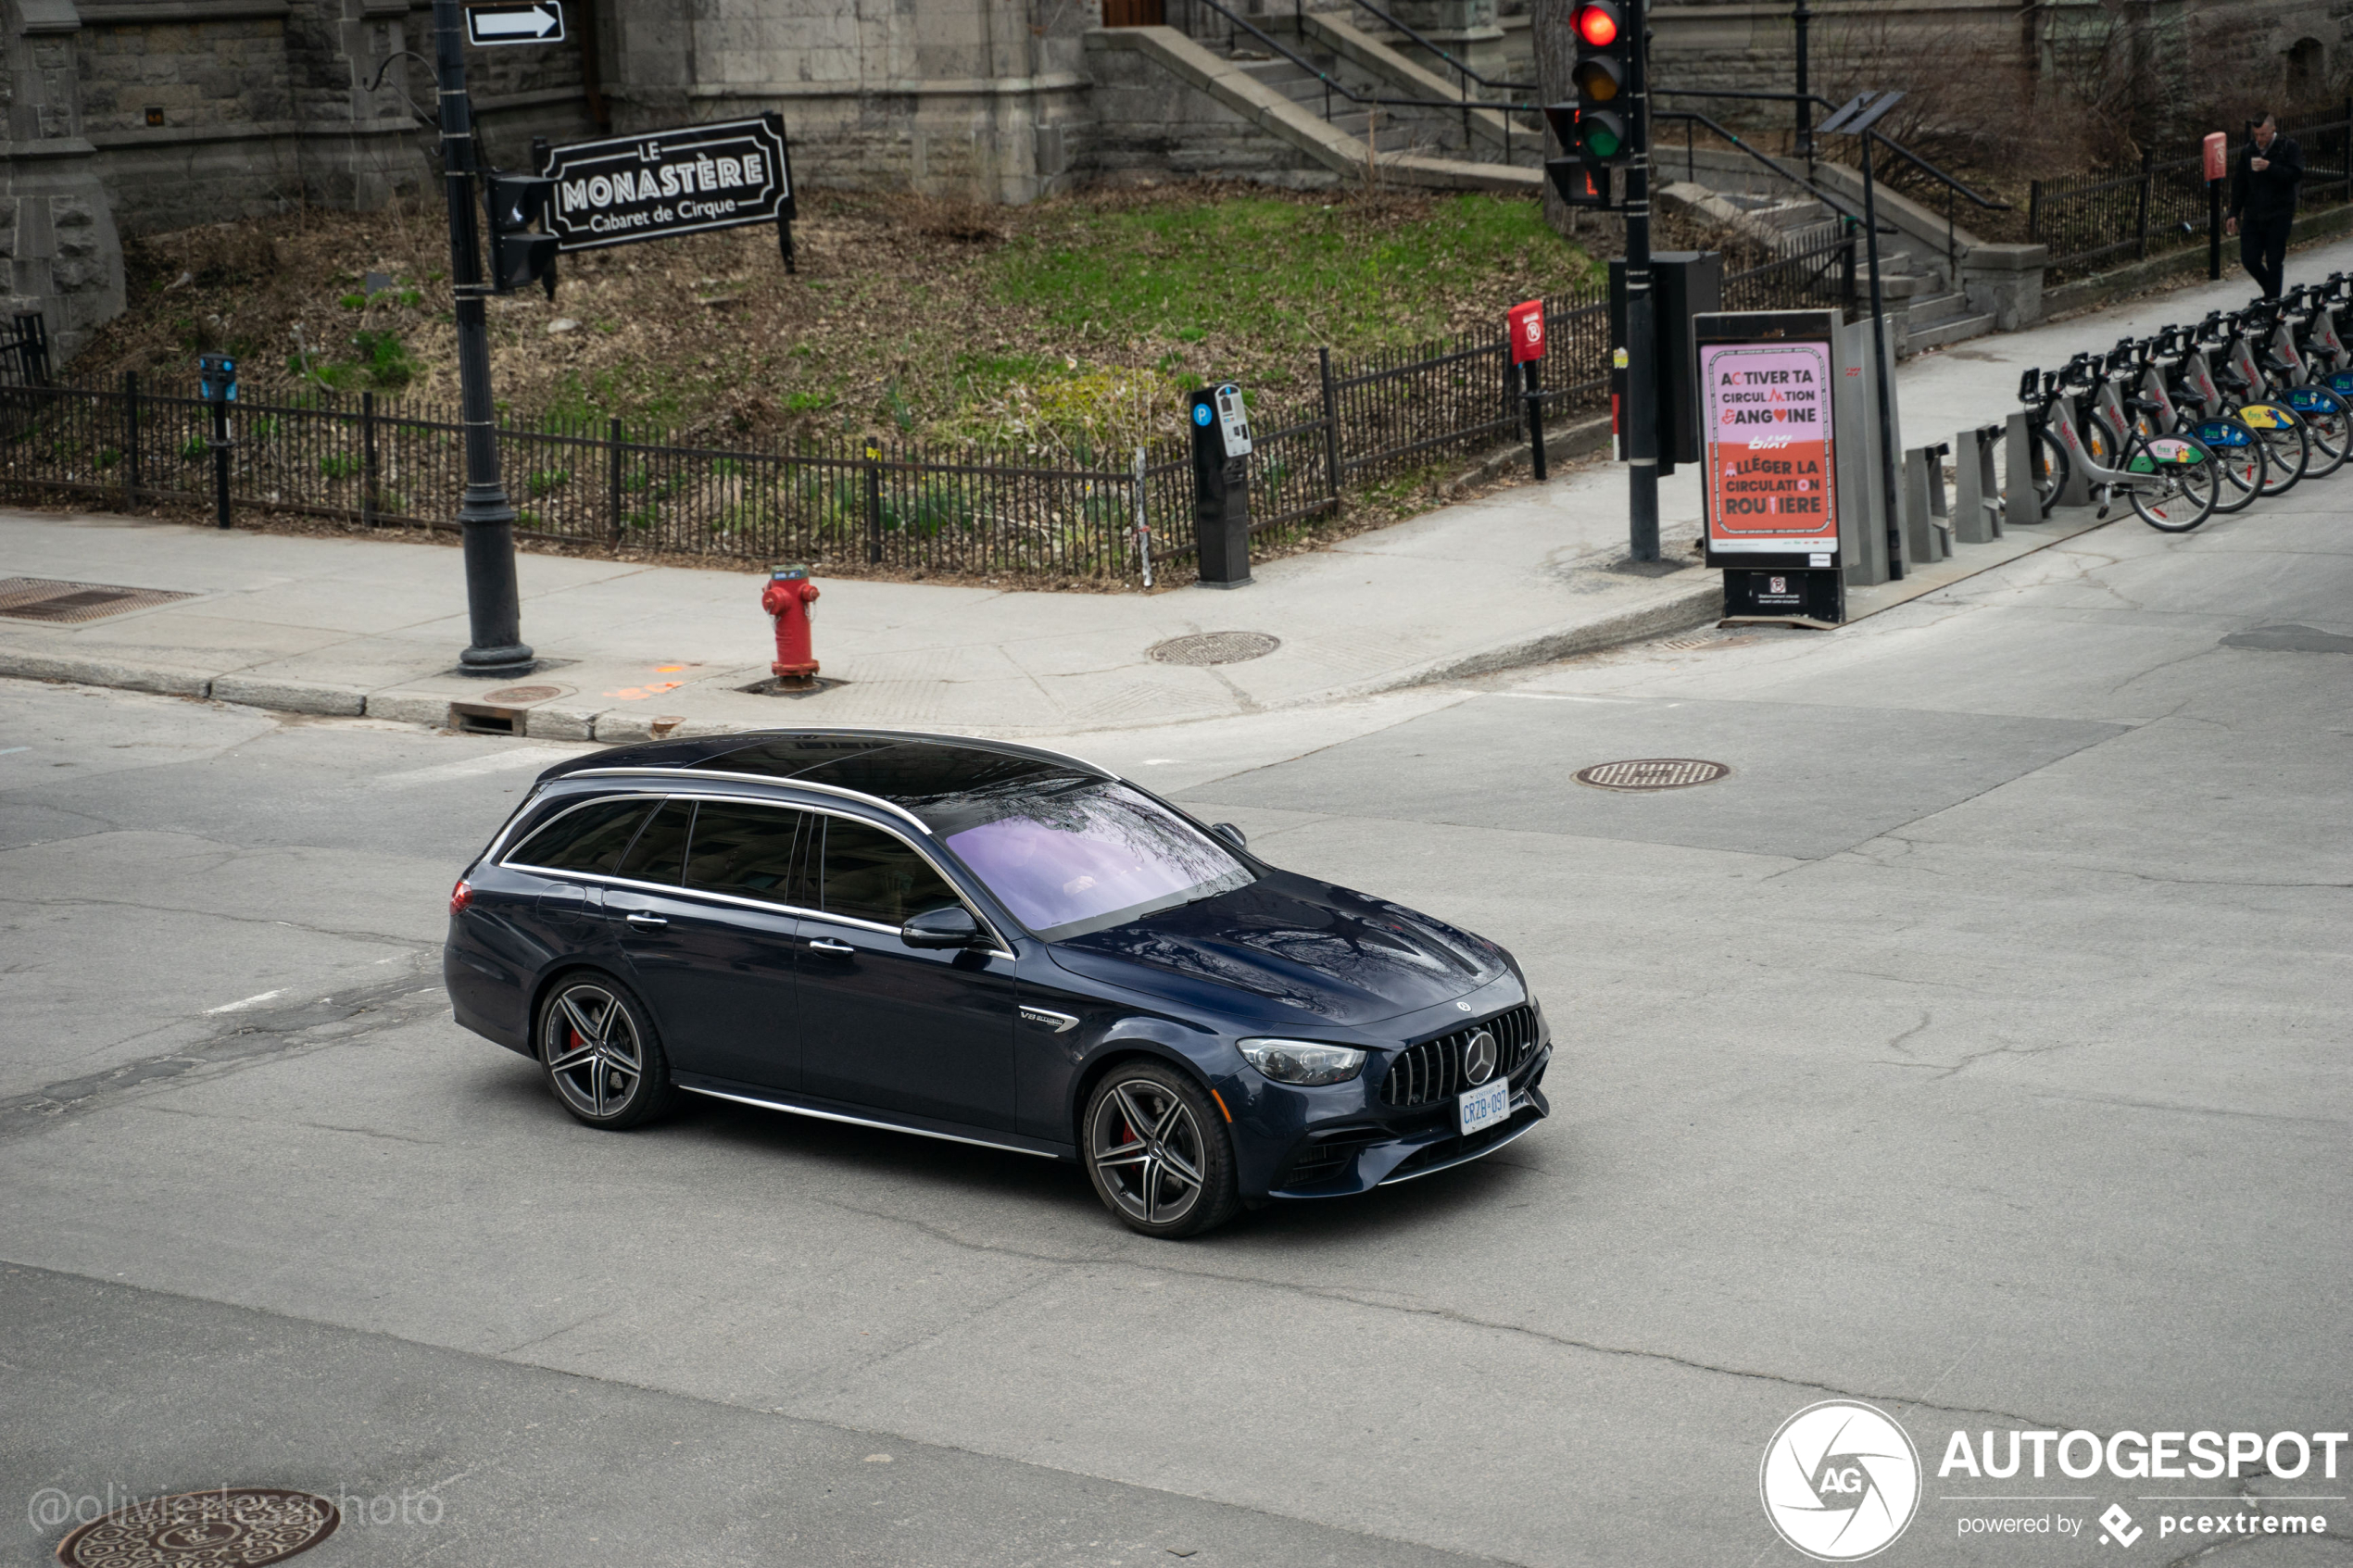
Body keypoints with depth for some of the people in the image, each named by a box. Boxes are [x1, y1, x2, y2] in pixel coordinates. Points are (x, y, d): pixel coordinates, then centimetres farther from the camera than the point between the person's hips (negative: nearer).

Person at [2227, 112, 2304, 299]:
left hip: (2279, 216, -4)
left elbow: (2296, 175, -15)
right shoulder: (2249, 149, 9)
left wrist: (2270, 167, -23)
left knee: (2274, 261, -1)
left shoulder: (2288, 147, -3)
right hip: (2252, 215, 4)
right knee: (2249, 259, 2)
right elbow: (2239, 183, 14)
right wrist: (2234, 213, 11)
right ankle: (2271, 291, 26)